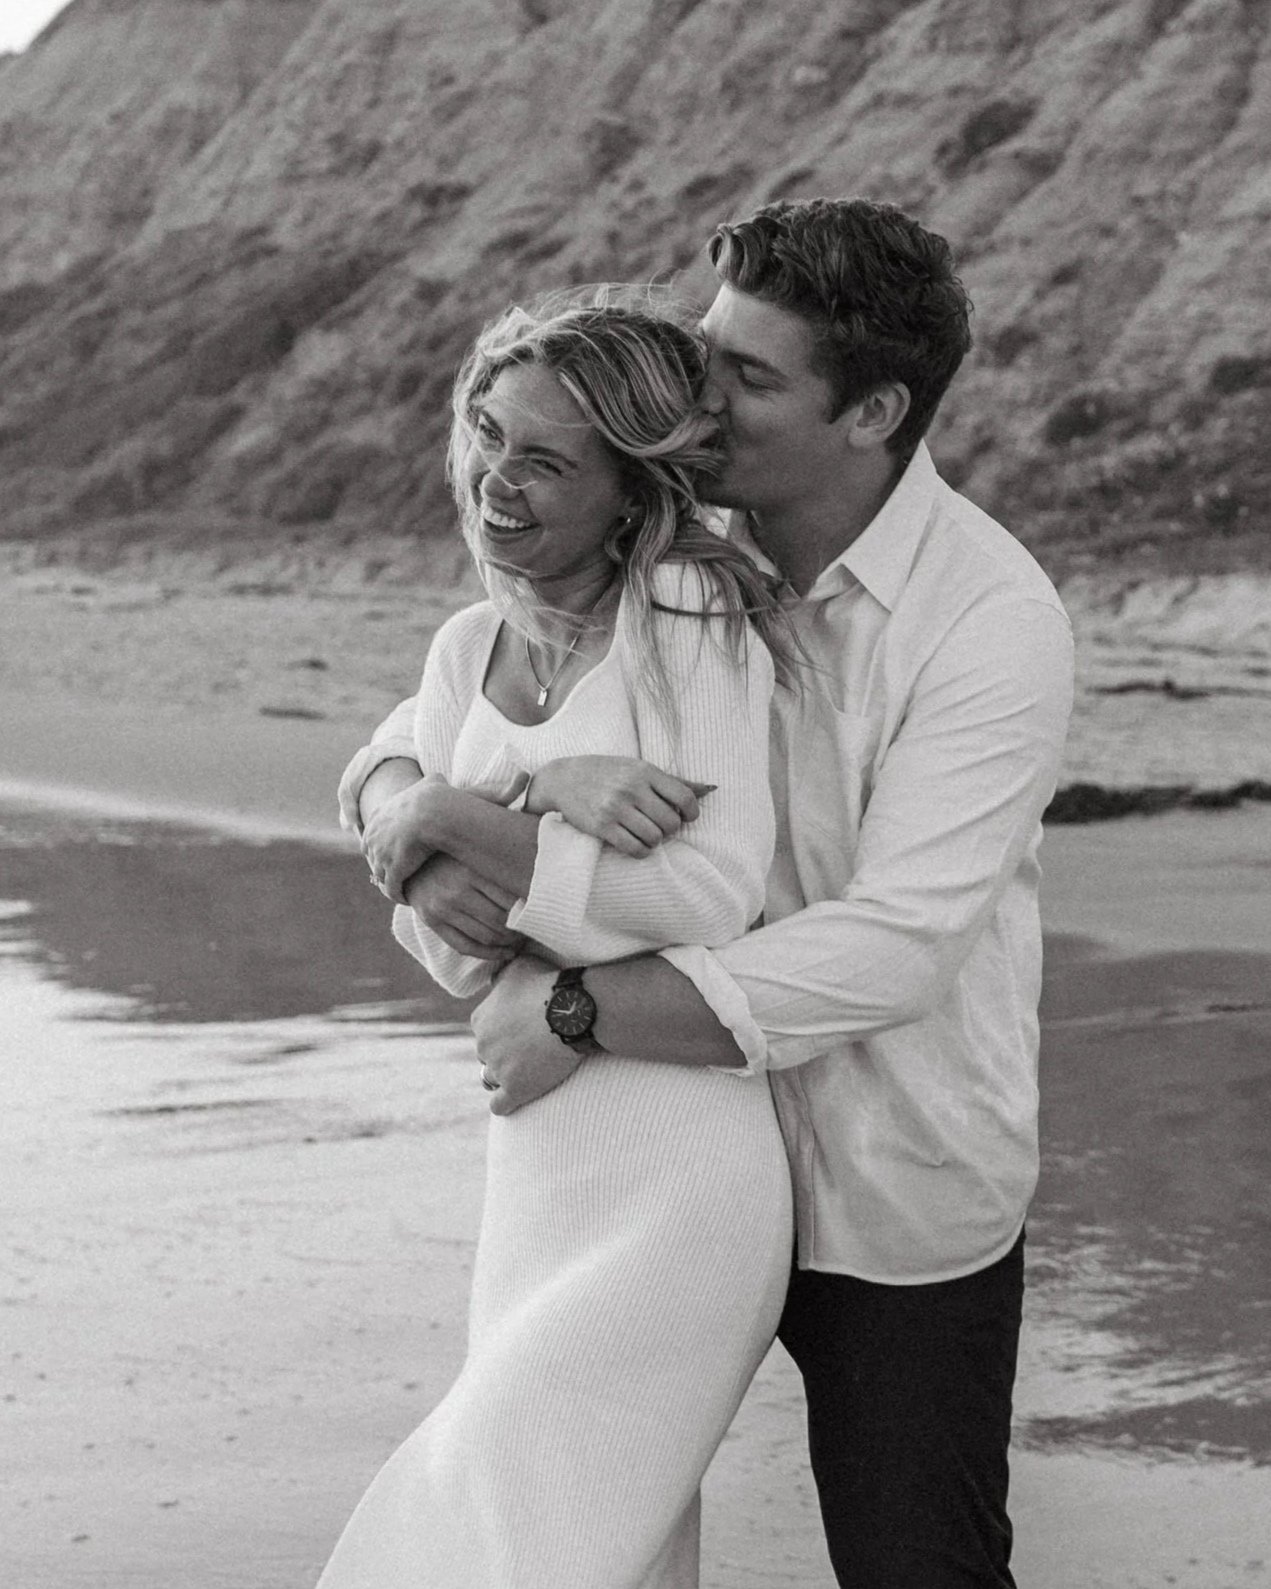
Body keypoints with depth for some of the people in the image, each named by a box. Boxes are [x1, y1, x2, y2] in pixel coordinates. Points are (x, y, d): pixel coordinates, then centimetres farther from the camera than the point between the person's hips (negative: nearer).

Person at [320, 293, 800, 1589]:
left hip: (668, 1194, -7)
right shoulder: (466, 651, 7)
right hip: (536, 1173, 7)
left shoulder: (692, 613, -13)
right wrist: (548, 789, -19)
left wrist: (454, 814, -15)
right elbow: (434, 931, 0)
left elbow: (706, 902, -21)